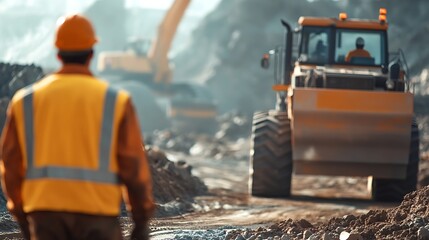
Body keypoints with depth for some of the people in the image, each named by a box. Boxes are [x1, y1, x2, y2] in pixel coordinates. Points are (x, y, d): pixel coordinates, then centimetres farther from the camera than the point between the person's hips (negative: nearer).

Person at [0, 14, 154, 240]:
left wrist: (22, 218, 17)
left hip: (46, 213, 2)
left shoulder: (26, 101, 5)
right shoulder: (116, 102, -1)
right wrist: (142, 221, 6)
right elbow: (134, 165, -3)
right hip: (97, 213, -2)